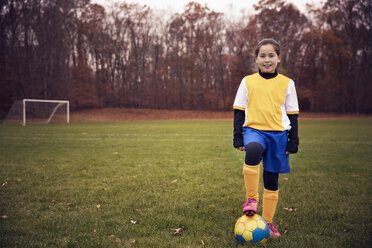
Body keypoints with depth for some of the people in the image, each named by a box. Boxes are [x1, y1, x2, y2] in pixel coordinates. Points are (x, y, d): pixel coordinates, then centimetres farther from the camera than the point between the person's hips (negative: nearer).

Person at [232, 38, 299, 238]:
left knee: (272, 181, 6)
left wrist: (293, 141, 4)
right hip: (253, 130, -1)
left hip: (278, 133, 2)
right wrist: (238, 137, 1)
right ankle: (251, 198, -20)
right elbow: (239, 111, 8)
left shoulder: (287, 83, 7)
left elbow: (292, 115, 9)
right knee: (253, 150, -37)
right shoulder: (248, 82, 6)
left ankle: (268, 221, 23)